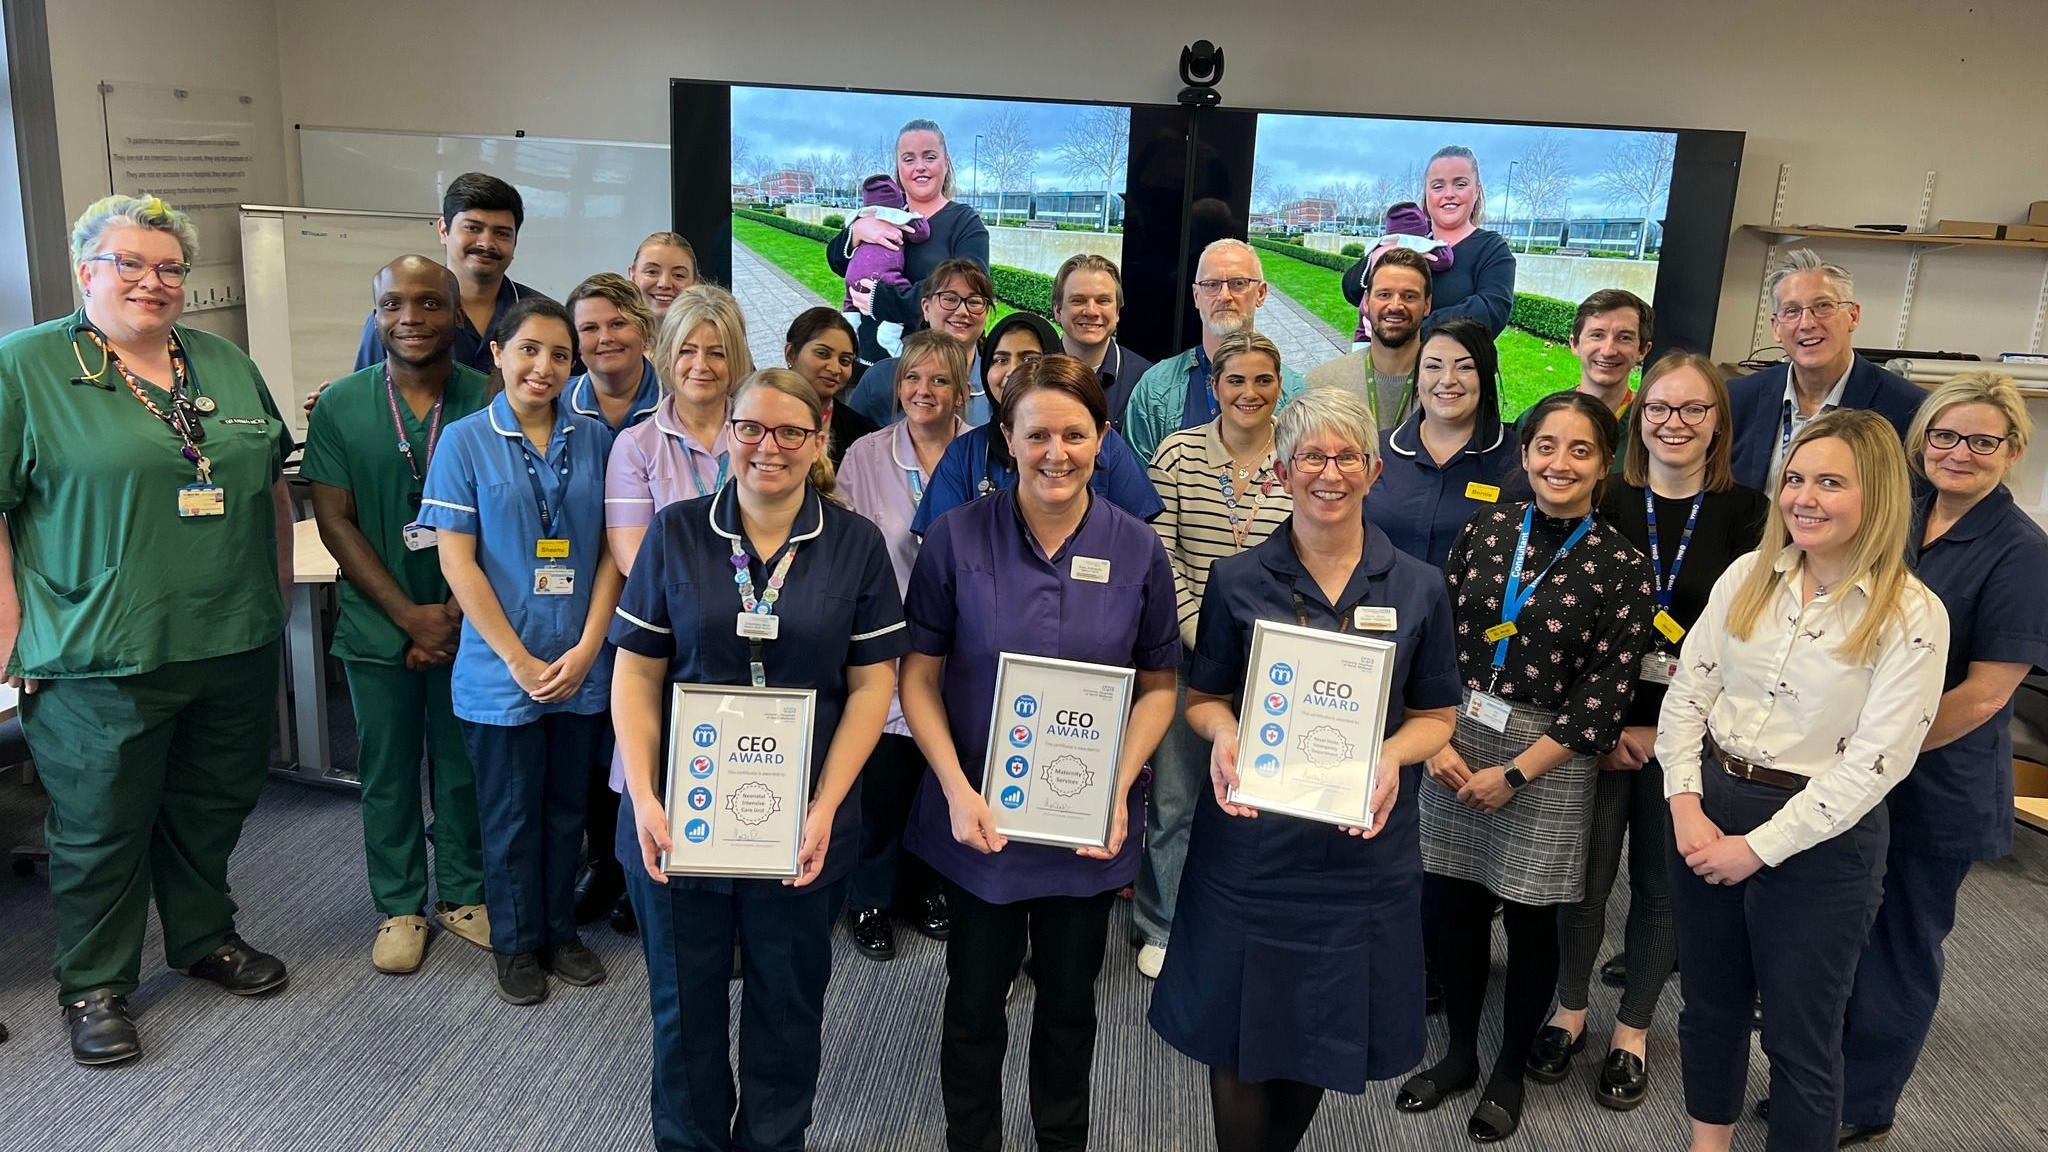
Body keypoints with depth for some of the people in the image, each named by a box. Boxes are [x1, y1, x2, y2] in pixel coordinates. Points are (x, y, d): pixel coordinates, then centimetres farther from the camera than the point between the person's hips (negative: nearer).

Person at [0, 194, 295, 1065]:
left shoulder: (227, 366, 11)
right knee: (102, 827, 8)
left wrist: (278, 596, 13)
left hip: (235, 648, 5)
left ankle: (205, 937, 38)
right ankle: (94, 985, 26)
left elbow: (273, 486, 17)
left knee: (215, 806, 18)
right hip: (101, 657, -5)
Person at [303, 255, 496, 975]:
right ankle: (400, 906, 29)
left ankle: (463, 894, 30)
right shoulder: (341, 406, -2)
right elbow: (335, 521, -3)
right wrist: (410, 616, -11)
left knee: (464, 766, 11)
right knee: (388, 772, 12)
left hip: (469, 625, -1)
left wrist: (455, 615, -11)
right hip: (380, 629, 1)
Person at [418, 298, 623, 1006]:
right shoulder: (465, 441, -4)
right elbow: (456, 560, -8)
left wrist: (586, 648, -8)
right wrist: (520, 661, -12)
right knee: (511, 816, 10)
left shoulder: (594, 439, 3)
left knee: (568, 808, 15)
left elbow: (613, 549, 2)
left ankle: (560, 930, 32)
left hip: (582, 668, 3)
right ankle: (516, 943, 28)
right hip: (501, 670, -2)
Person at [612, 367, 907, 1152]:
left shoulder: (856, 545, -2)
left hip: (802, 827, 0)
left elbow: (871, 684, -3)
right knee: (684, 1005, 15)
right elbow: (637, 676, -1)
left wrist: (826, 808, -12)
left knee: (788, 1005, 15)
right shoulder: (675, 533, -1)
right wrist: (643, 799, -11)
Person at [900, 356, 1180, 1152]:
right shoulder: (957, 537, -10)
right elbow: (919, 675, -6)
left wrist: (1120, 790, -11)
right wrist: (957, 790, -17)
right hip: (981, 818, -1)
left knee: (1069, 998, 19)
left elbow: (1158, 683, 1)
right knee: (975, 999, 14)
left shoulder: (1137, 548, -5)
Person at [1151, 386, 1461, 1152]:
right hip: (1252, 842, -1)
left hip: (1362, 849, 1)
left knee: (1324, 1039, 14)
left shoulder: (1418, 588, 1)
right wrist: (1221, 732, -17)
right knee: (1241, 1037, 7)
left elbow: (1435, 714, 6)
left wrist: (1393, 755, -14)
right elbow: (1202, 697, 6)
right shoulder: (1237, 581, -2)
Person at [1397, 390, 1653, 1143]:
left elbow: (1606, 694, -10)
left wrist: (1514, 773, -13)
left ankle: (1509, 1072, 33)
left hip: (1547, 760, -3)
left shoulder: (1621, 566, -8)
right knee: (1450, 910, 11)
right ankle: (1459, 1054, 34)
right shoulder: (1485, 528, 2)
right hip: (1455, 741, 3)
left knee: (1529, 923, 11)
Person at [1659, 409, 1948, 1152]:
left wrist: (1758, 846, -16)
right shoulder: (1747, 576, 1)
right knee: (1708, 1004, 19)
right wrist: (1686, 805, -9)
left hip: (1820, 838, -5)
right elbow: (1685, 693, 3)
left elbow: (1874, 763, -16)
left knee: (1799, 1035, 9)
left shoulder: (1913, 617, -13)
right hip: (1709, 811, 5)